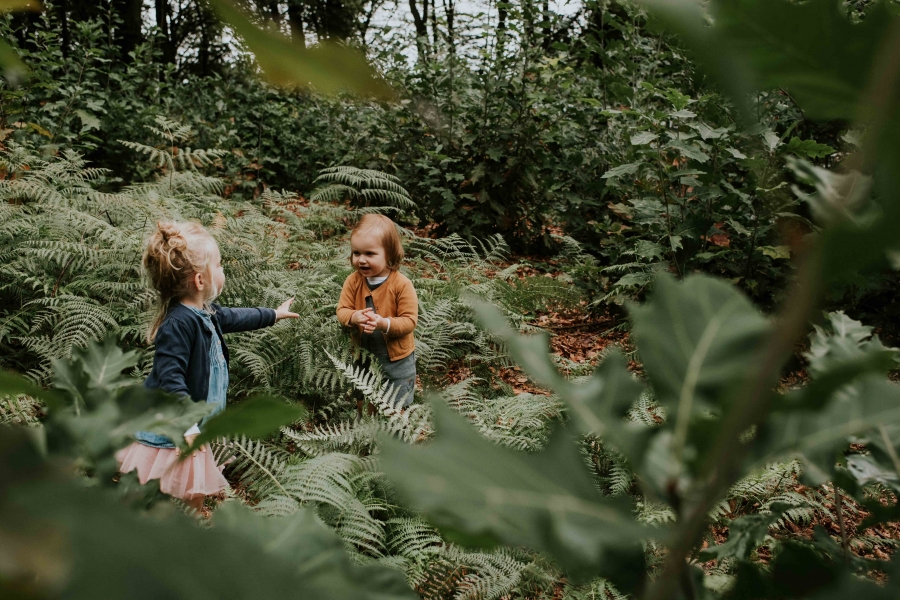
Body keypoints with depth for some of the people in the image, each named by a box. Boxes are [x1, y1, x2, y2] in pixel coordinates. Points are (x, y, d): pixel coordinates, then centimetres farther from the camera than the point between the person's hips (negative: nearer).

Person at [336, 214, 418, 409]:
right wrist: (353, 317, -32)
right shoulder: (353, 281, -11)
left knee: (398, 407, 16)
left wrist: (384, 323, -38)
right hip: (363, 356, 4)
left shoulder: (402, 284, -21)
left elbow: (409, 320, -21)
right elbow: (342, 310, -9)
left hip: (397, 358, -3)